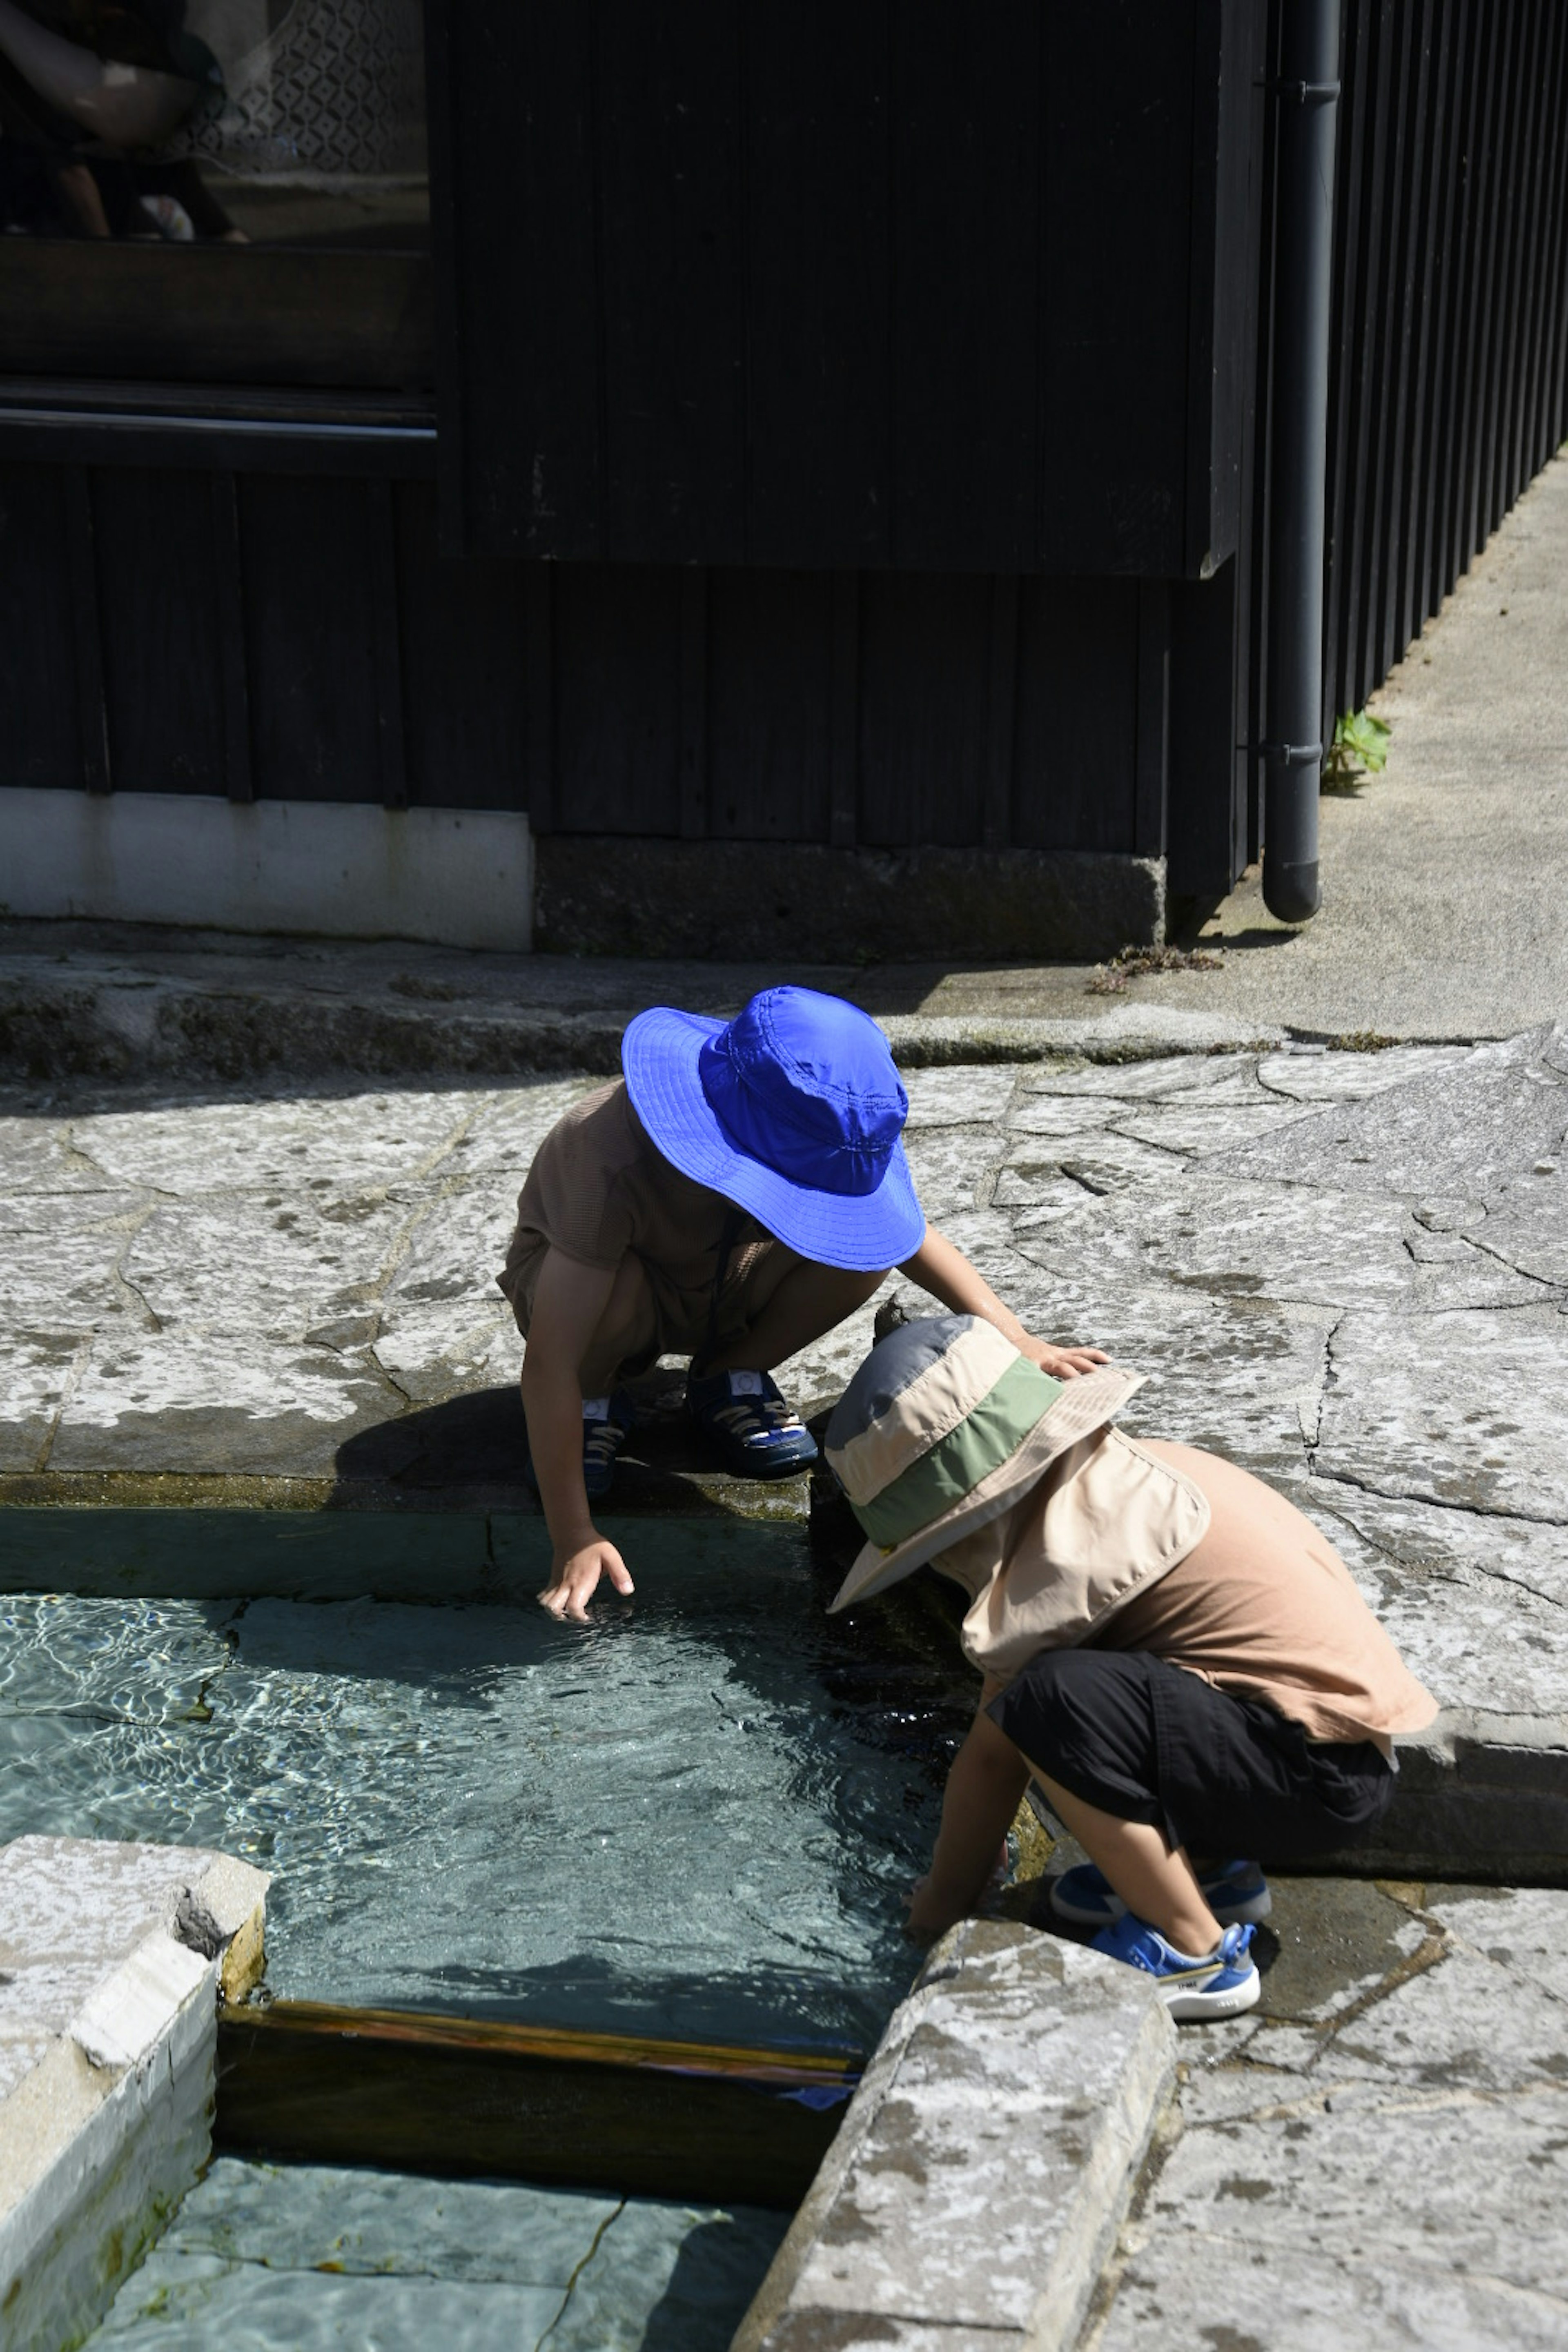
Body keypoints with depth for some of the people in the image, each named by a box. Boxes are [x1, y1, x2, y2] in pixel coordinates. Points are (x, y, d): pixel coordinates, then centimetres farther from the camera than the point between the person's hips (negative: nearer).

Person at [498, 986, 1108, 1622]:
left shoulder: (803, 1142, -26)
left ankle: (729, 1379, 2)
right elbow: (549, 1361, -42)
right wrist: (573, 1540, -46)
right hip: (577, 1274, -4)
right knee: (618, 1292, -41)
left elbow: (910, 1233, -10)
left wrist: (1017, 1342, -22)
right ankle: (593, 1403, -6)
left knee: (862, 1254, -24)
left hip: (716, 1287, 4)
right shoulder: (616, 1157, -42)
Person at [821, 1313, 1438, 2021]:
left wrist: (937, 1908, 5)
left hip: (1318, 1775, -10)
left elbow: (991, 1751, -8)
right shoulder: (1122, 1475, 11)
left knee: (1049, 1703, -26)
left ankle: (1194, 1953, -13)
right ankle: (1215, 1869, 16)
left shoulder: (1070, 1550, -17)